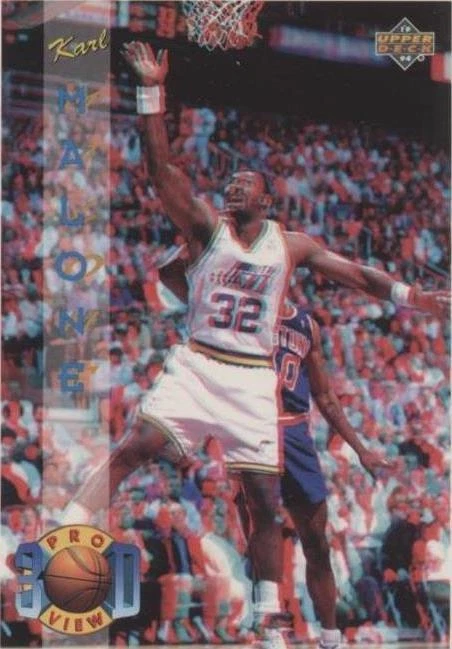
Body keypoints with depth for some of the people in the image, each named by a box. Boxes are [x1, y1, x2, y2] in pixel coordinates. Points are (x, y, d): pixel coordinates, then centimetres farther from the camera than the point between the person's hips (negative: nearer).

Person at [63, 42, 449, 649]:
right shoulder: (206, 227, 2)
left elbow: (353, 272, 14)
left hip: (254, 380, 2)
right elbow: (162, 168, -9)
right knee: (135, 445, -25)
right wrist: (152, 91, -19)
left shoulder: (290, 245, 10)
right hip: (196, 366, -2)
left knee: (266, 502, 1)